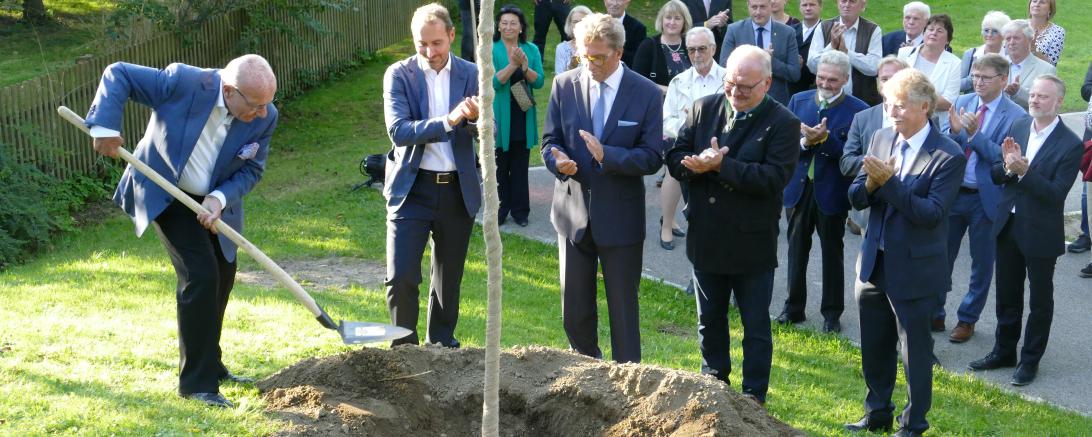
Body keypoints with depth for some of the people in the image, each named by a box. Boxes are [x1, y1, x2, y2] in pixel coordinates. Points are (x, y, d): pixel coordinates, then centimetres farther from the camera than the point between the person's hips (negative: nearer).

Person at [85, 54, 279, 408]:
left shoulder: (265, 117, -18)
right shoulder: (183, 83, -30)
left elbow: (252, 170, -7)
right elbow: (117, 75, -21)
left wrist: (221, 199, -25)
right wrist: (105, 126, -32)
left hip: (215, 201, 6)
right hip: (166, 195, -5)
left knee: (222, 276, 15)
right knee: (200, 276, -15)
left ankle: (210, 365, 36)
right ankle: (197, 382, -6)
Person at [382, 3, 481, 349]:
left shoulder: (471, 75, 1)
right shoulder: (398, 74, -5)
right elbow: (398, 130, -17)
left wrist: (476, 118, -28)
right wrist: (447, 122, -30)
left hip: (458, 190, 2)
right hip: (412, 188, -2)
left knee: (449, 277, 14)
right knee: (401, 278, -8)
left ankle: (442, 343, 31)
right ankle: (405, 346, 11)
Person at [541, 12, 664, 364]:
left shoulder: (647, 94, -8)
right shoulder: (564, 85, 0)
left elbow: (652, 158, -10)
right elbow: (550, 140, 5)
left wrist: (607, 155, -26)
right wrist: (558, 160, -19)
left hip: (620, 218, -3)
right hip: (573, 212, 3)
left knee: (623, 309, 6)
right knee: (575, 311, 13)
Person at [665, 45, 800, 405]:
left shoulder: (783, 123, -13)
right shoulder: (704, 109, 1)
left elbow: (774, 178, -24)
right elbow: (676, 159, -1)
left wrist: (721, 165, -28)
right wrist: (700, 163, -23)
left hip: (752, 243, -4)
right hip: (706, 238, 5)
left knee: (755, 326, 9)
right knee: (709, 320, 20)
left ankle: (754, 396, 23)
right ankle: (714, 383, 38)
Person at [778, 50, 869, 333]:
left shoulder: (857, 110, -10)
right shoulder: (799, 101, 2)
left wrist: (825, 139, -28)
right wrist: (804, 142, -20)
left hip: (831, 193, -4)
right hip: (799, 189, 4)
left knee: (832, 254, 10)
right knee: (797, 251, 15)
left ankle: (832, 313, 20)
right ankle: (793, 308, 27)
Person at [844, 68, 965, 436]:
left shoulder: (948, 156, -16)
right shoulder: (880, 139, 3)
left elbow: (933, 214, -23)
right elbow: (856, 198, 3)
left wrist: (890, 182, -28)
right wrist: (871, 183, -20)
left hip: (914, 270, -6)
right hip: (874, 263, 6)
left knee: (915, 352, 7)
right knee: (874, 348, 19)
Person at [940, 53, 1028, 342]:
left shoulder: (1016, 117, -11)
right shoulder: (961, 103, 1)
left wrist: (974, 134, -26)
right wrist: (955, 131, -19)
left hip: (986, 199, -3)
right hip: (953, 193, 4)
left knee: (982, 263, 10)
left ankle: (967, 319, 26)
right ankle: (934, 315, 27)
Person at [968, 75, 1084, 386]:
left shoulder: (1070, 145, -16)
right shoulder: (1017, 128, 1)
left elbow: (1057, 193, -21)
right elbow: (995, 176, 2)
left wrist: (1024, 171, -30)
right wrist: (1007, 166, -19)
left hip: (1041, 232, -5)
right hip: (1009, 225, 5)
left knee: (1040, 301, 10)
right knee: (1007, 294, 19)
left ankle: (1030, 360, 23)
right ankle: (1004, 351, 34)